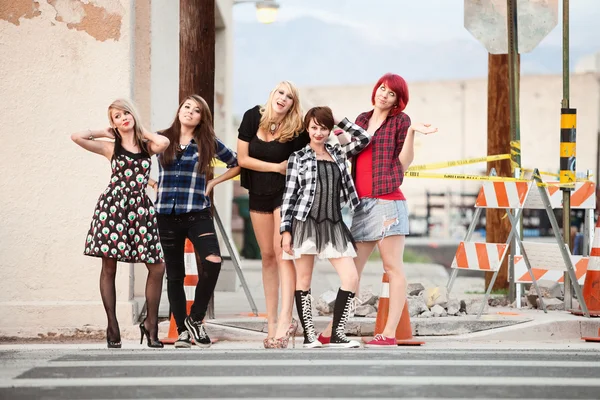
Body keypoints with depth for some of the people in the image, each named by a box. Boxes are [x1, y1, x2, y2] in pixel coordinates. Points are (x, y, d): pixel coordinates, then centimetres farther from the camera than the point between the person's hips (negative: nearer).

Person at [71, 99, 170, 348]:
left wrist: (142, 131, 6)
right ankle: (112, 328, 6)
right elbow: (77, 136, -1)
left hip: (140, 209, 1)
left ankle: (151, 324, 8)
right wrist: (105, 132, 11)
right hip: (112, 206, -1)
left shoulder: (147, 146, 12)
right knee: (109, 267, -1)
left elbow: (164, 143, -11)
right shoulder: (110, 147, 10)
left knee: (157, 267, -4)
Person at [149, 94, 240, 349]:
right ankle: (182, 330, 16)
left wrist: (213, 182, 7)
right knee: (174, 275, 5)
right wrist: (152, 184, 9)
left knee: (213, 261, -23)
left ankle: (195, 318, -6)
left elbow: (237, 164, 15)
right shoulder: (162, 139, 7)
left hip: (197, 214, -1)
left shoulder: (209, 143, 5)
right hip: (166, 216, 1)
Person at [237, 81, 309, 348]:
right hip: (259, 194, 4)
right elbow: (243, 158, -5)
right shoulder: (252, 117, -4)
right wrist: (276, 167, -10)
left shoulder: (296, 129, -11)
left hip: (286, 192, -4)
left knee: (282, 252, -15)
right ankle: (271, 322, 11)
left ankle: (285, 319, -21)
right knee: (267, 256, 7)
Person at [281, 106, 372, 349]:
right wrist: (285, 230, -6)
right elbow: (289, 195, 1)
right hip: (305, 222, -4)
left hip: (333, 224, 4)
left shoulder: (338, 154, 15)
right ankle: (309, 335, 6)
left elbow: (364, 139, 12)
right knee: (303, 280, -1)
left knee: (351, 278, -7)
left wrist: (339, 120, 9)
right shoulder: (298, 157, 5)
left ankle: (337, 335, -2)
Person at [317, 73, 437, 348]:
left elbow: (403, 163, -3)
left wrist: (411, 132, -13)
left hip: (387, 200, -6)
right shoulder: (361, 120, 19)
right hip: (361, 202, 6)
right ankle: (335, 329, 10)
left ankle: (389, 333, -4)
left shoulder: (400, 120, 3)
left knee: (393, 267, -4)